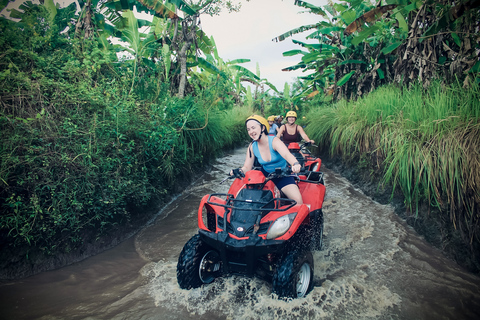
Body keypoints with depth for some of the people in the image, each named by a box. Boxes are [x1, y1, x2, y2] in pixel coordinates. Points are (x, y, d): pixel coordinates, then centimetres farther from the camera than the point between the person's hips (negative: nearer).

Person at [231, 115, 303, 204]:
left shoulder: (274, 141, -19)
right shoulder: (252, 147, -6)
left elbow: (286, 154, -38)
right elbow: (247, 167, -4)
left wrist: (295, 164, -59)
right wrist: (240, 170, -28)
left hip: (283, 176, -4)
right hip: (265, 175, 4)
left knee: (298, 201, -20)